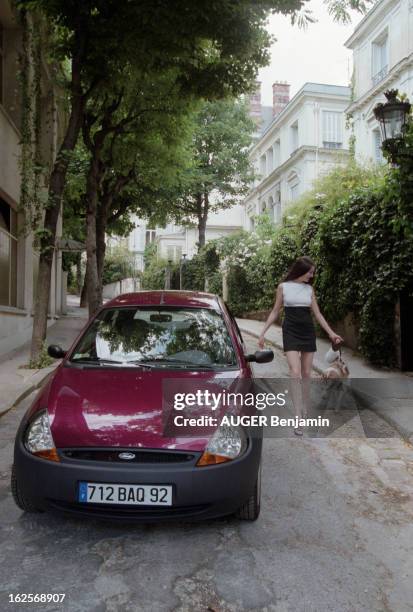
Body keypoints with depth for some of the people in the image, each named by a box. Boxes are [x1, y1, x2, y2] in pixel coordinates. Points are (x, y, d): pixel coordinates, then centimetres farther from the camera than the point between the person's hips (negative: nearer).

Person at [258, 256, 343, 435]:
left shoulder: (309, 289, 9)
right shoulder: (283, 287, 1)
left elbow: (317, 314, 11)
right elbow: (275, 312, 5)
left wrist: (331, 333, 7)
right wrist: (263, 332, 0)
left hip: (308, 332, 4)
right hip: (290, 332, -4)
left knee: (306, 374, 6)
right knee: (295, 374, -14)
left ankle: (305, 411, 20)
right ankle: (298, 418, -13)